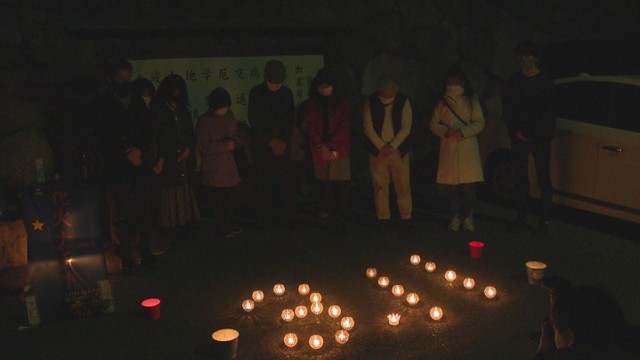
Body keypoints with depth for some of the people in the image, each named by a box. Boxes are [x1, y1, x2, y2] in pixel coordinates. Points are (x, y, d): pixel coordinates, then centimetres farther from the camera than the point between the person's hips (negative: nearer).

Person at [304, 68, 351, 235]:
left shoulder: (342, 103, 7)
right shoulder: (311, 105, 10)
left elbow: (344, 128, -1)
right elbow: (311, 127, 3)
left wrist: (330, 146, -10)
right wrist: (321, 146, -10)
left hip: (339, 152, -1)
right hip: (320, 153, 1)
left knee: (341, 187, -5)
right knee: (326, 187, 0)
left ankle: (340, 219, 1)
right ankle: (332, 219, 6)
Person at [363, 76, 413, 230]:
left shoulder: (403, 102, -3)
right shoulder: (370, 102, -2)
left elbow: (406, 128, -5)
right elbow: (368, 128, -4)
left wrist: (392, 146, -12)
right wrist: (382, 147, -10)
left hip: (398, 150, 0)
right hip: (378, 150, 0)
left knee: (403, 185, 0)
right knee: (380, 185, 1)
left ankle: (406, 217, 8)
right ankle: (383, 217, 9)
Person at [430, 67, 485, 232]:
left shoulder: (471, 100, 5)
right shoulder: (443, 102, 10)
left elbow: (479, 123, 1)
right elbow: (433, 123, 7)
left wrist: (463, 132, -13)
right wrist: (446, 131, -11)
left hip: (468, 148, -1)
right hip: (449, 148, 2)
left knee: (468, 185, -4)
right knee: (453, 186, 3)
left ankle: (468, 218, 8)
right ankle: (456, 217, 14)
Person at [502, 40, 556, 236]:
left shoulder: (545, 82, -1)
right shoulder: (513, 82, 8)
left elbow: (549, 112, -1)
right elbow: (507, 110, 8)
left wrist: (542, 135, -7)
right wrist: (516, 131, -3)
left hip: (540, 138, -3)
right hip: (519, 137, 3)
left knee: (543, 178, -2)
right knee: (520, 177, 6)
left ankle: (544, 221, 2)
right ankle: (520, 217, 14)